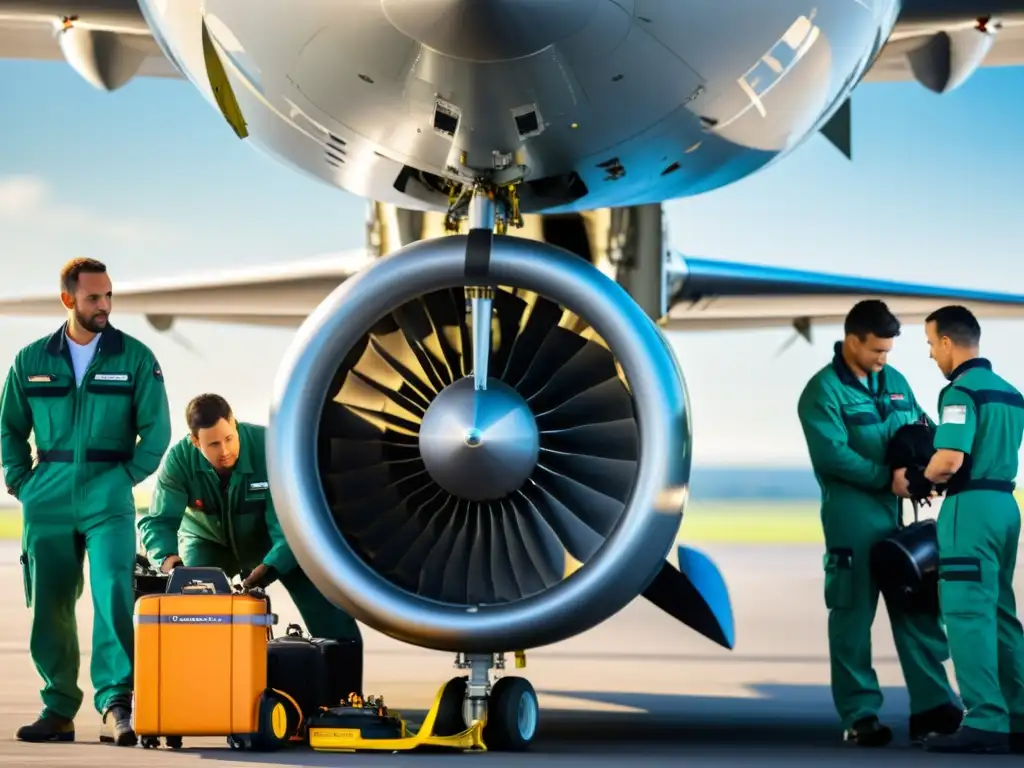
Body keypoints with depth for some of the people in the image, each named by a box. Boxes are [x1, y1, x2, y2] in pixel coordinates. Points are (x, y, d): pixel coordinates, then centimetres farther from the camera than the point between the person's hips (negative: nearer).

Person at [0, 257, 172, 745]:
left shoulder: (135, 358, 2)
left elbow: (156, 429, 4)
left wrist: (128, 478, -2)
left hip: (108, 502, -2)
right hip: (47, 504, 3)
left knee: (113, 593, -18)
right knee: (49, 609, 4)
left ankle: (116, 704, -23)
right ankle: (59, 710, 14)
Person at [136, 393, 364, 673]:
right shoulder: (179, 460, -27)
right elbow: (159, 521, -26)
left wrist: (271, 566, -51)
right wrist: (166, 556, -48)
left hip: (271, 541, -1)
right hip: (209, 541, 1)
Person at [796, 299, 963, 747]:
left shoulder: (894, 381, 13)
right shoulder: (824, 391, -8)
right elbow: (833, 456, -18)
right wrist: (888, 477, -20)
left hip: (901, 511, 6)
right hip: (853, 516, -6)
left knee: (917, 608, 3)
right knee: (854, 615, 0)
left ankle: (932, 706, 5)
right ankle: (860, 715, 5)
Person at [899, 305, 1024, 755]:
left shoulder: (961, 390, -12)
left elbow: (950, 461, -21)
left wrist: (915, 481, -3)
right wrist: (931, 478, 16)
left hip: (971, 507, -9)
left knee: (967, 613, -7)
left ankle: (987, 722, -10)